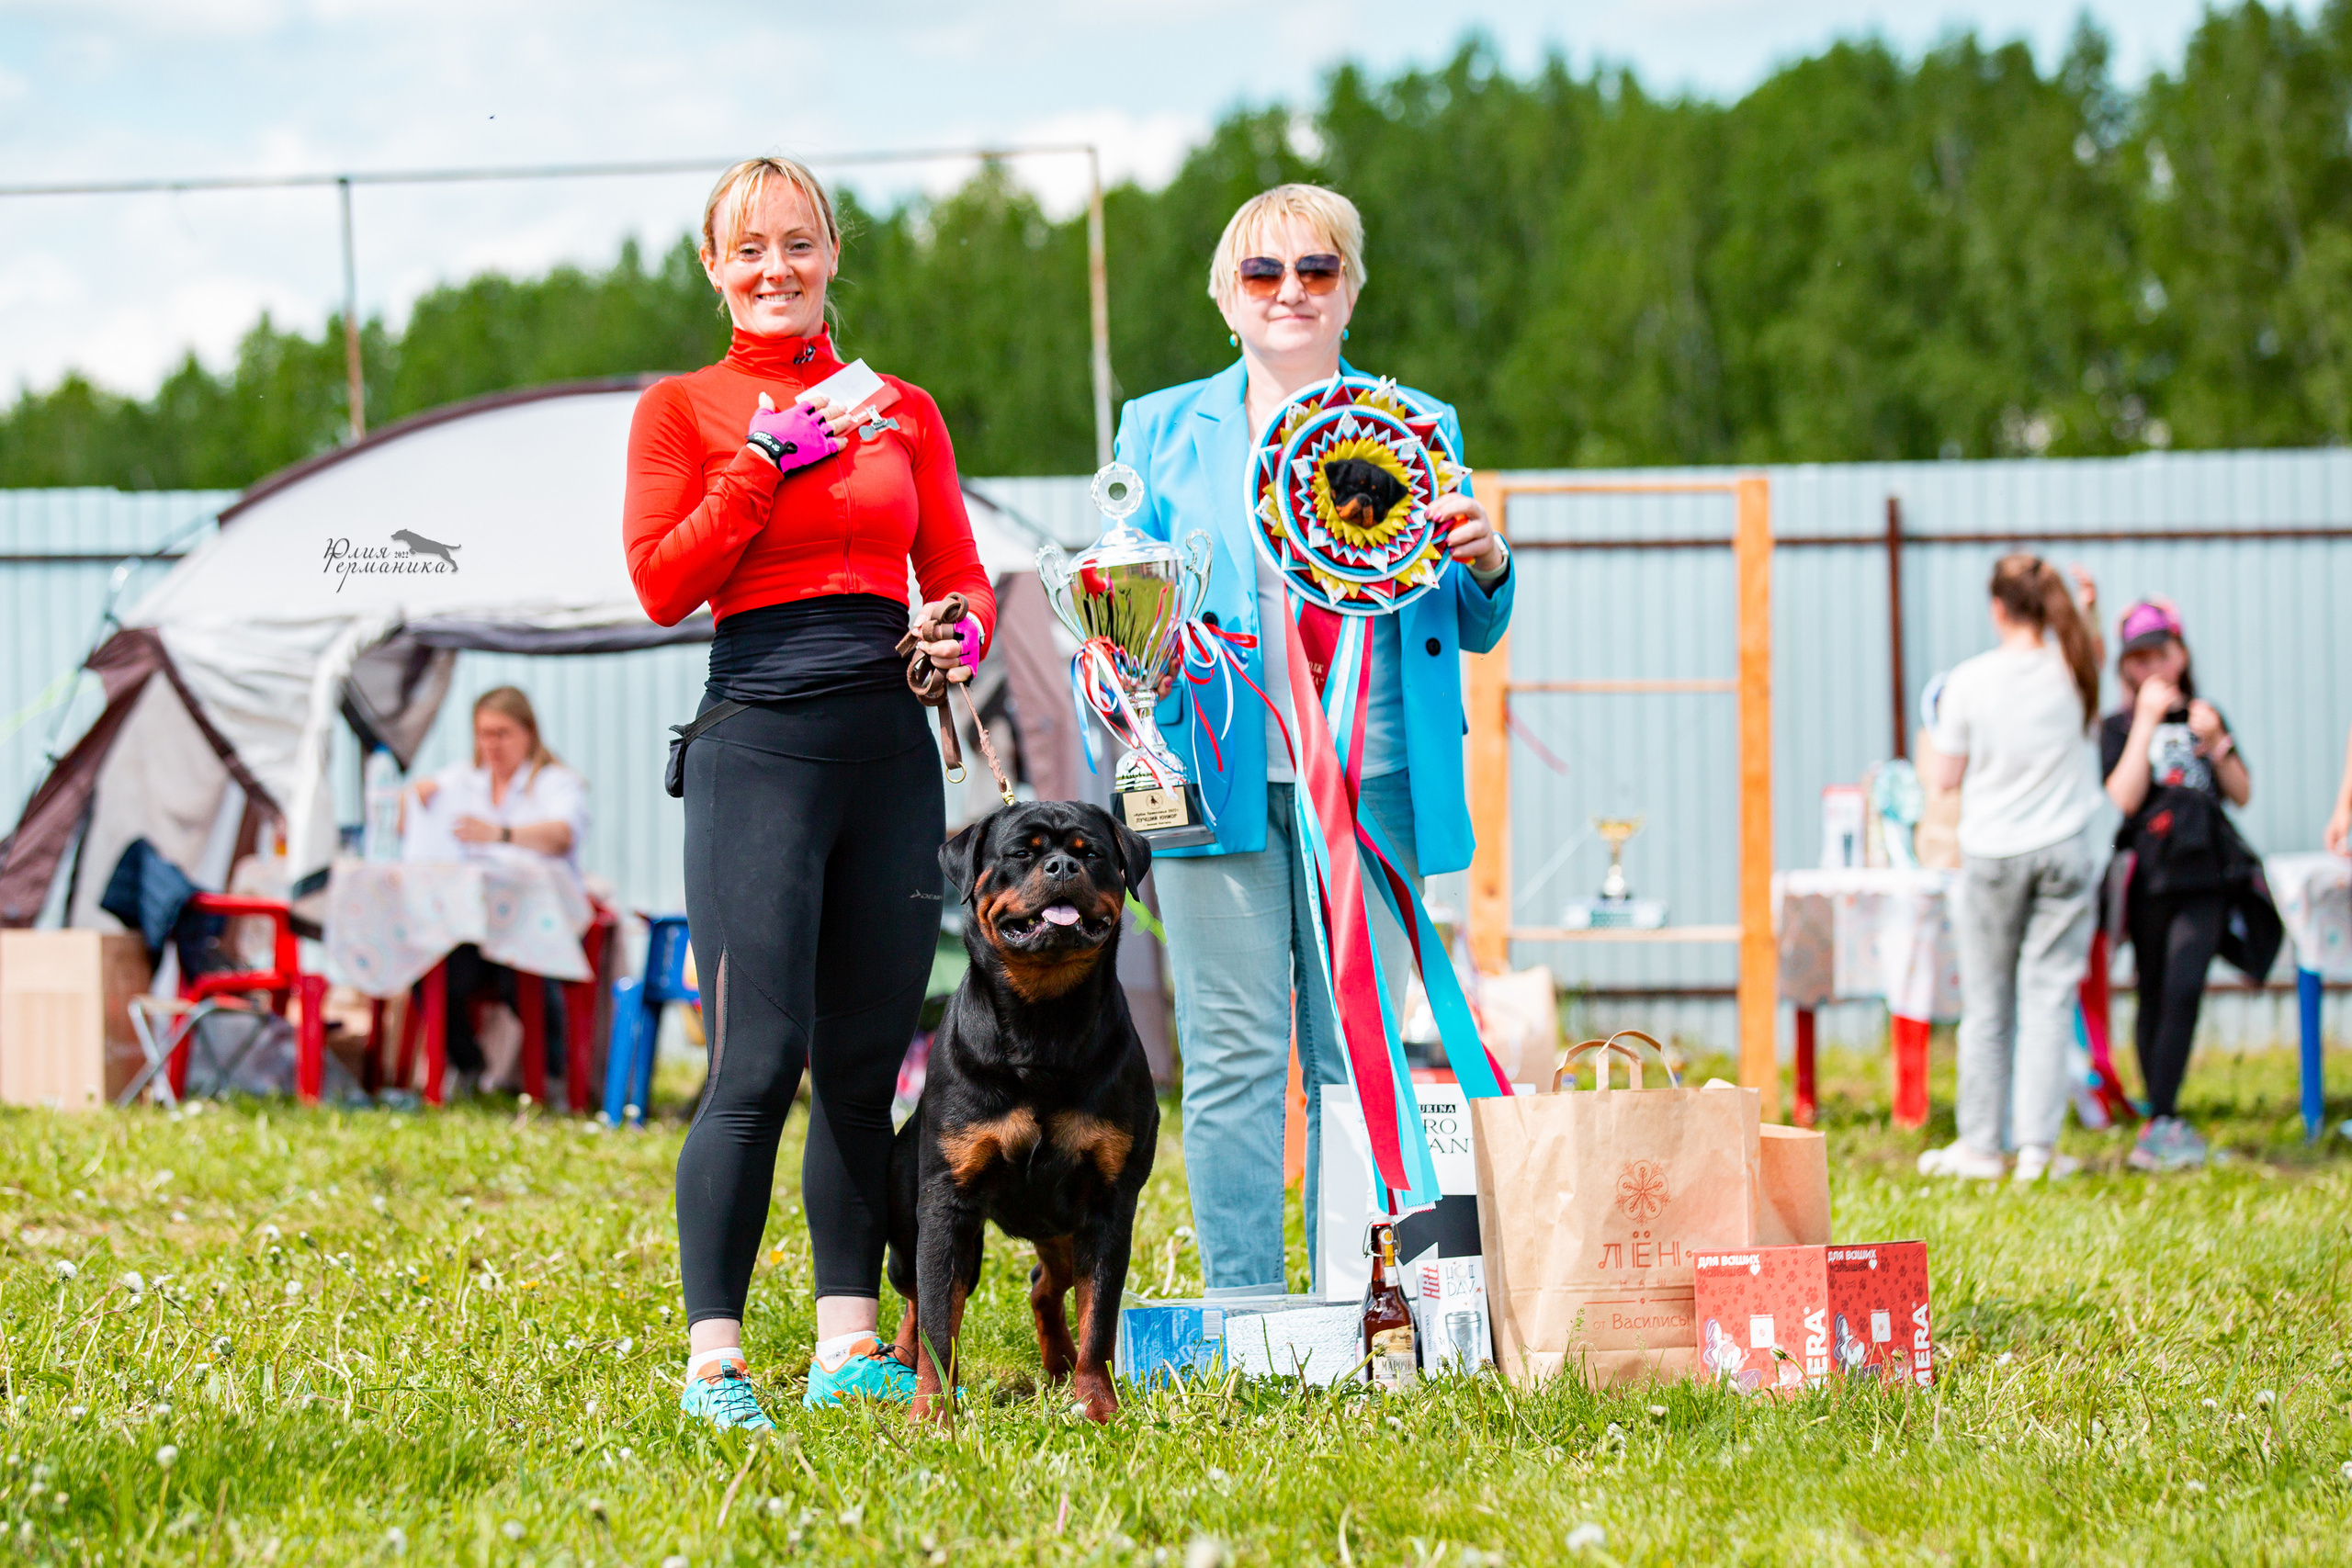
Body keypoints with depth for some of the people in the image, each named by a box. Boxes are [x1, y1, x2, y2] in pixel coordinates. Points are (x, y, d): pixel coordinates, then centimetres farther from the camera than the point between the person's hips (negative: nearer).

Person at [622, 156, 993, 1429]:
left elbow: (956, 571, 19)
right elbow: (662, 585, -4)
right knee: (759, 1061, -10)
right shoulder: (683, 408, 6)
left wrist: (967, 629, -3)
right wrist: (766, 460, -10)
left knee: (867, 1061, 6)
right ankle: (713, 1360, -7)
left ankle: (850, 1346, 12)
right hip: (760, 738, -4)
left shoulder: (900, 411, 15)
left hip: (891, 745, 4)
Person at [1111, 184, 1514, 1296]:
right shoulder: (1164, 432, 14)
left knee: (1359, 1055, 0)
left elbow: (1471, 630, 15)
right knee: (1234, 1050, -4)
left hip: (1370, 780, 1)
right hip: (1218, 776, -1)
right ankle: (1240, 1316, -1)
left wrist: (1485, 568, -7)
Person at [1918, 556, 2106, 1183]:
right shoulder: (2072, 668, -2)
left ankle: (1981, 1144, 12)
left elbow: (1944, 777, -2)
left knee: (1987, 1006, 7)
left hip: (1991, 855, -2)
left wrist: (1936, 726, 13)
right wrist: (2085, 608, 26)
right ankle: (2038, 1145, -2)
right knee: (2049, 997, 2)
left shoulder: (1970, 681, -10)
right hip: (2064, 850, 2)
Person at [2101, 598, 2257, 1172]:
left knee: (2184, 989, -14)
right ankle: (2164, 1121, 15)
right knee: (2155, 997, 5)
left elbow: (2242, 794, 12)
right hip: (2149, 875, -1)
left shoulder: (2205, 717, 15)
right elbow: (2124, 797, -10)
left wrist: (2216, 743, -3)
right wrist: (2146, 724, -11)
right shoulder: (2119, 727, 5)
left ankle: (2160, 1125, -15)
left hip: (2203, 872, 1)